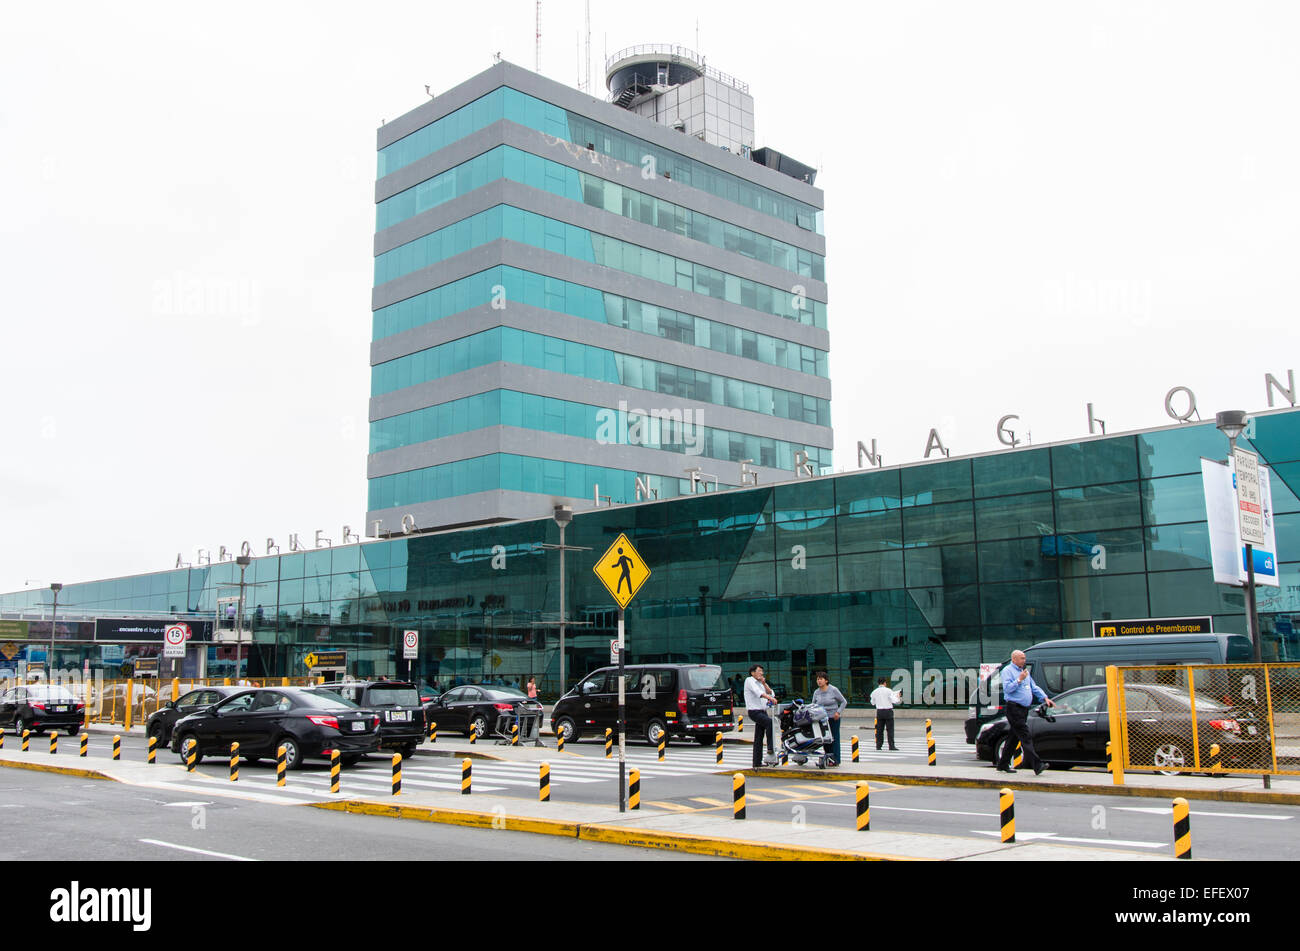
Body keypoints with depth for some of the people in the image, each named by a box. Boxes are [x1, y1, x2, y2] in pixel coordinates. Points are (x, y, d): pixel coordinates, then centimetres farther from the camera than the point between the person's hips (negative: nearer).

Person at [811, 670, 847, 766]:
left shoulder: (833, 690, -5)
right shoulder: (816, 692, 8)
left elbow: (844, 702, 1)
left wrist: (838, 712, -10)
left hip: (833, 718, -4)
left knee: (834, 738, -5)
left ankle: (835, 760, -3)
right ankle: (828, 759, 11)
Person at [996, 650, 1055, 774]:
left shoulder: (1025, 671, 21)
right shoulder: (1007, 671, -5)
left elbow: (1034, 687, 24)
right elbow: (1007, 688, -17)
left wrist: (1045, 698, 13)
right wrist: (1019, 680, -21)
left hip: (1024, 708, 9)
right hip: (1014, 708, -8)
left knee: (1013, 737, 11)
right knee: (1025, 737, -14)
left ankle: (1003, 765, 17)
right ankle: (1037, 765, -21)